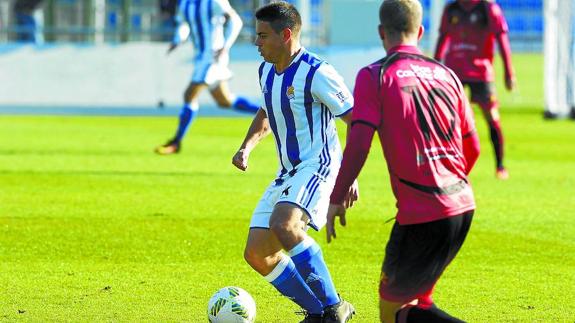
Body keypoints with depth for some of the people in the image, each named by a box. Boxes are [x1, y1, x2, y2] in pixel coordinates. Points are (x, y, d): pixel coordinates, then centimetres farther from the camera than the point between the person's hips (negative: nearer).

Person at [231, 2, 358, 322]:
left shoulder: (317, 73, -16)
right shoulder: (267, 71, 10)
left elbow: (358, 123, -13)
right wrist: (247, 147, 11)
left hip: (318, 167, -9)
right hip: (288, 172, 9)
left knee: (283, 224, -35)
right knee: (256, 253, 1)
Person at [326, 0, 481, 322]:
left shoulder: (375, 76, -4)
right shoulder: (446, 74, 12)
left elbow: (359, 144, -13)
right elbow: (473, 148, 17)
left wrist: (336, 199, -4)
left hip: (420, 216, -6)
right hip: (463, 207, 7)